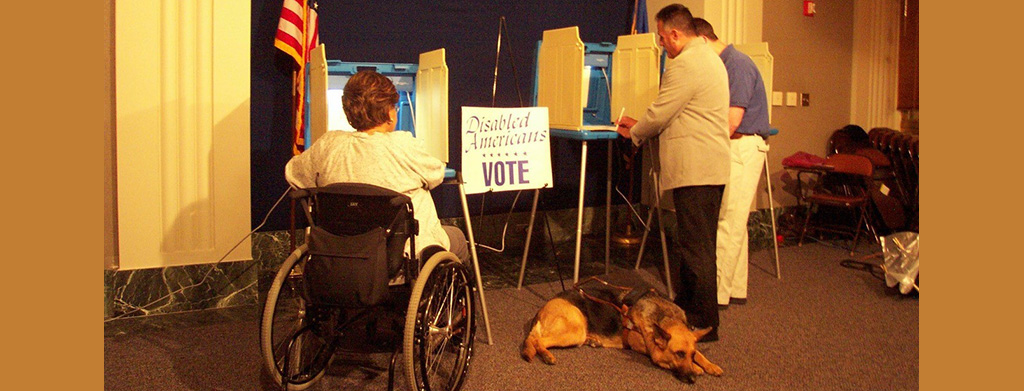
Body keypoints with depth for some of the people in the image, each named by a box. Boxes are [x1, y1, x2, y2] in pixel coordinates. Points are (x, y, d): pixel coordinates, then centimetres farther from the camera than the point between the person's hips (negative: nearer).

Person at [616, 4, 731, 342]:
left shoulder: (685, 65, -14)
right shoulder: (707, 57, 20)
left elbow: (659, 114, -11)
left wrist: (633, 133, 7)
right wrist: (640, 125, 20)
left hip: (695, 170, -11)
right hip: (709, 165, 11)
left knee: (697, 247, -6)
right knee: (696, 243, 16)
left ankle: (705, 325, 0)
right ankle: (687, 306, 27)